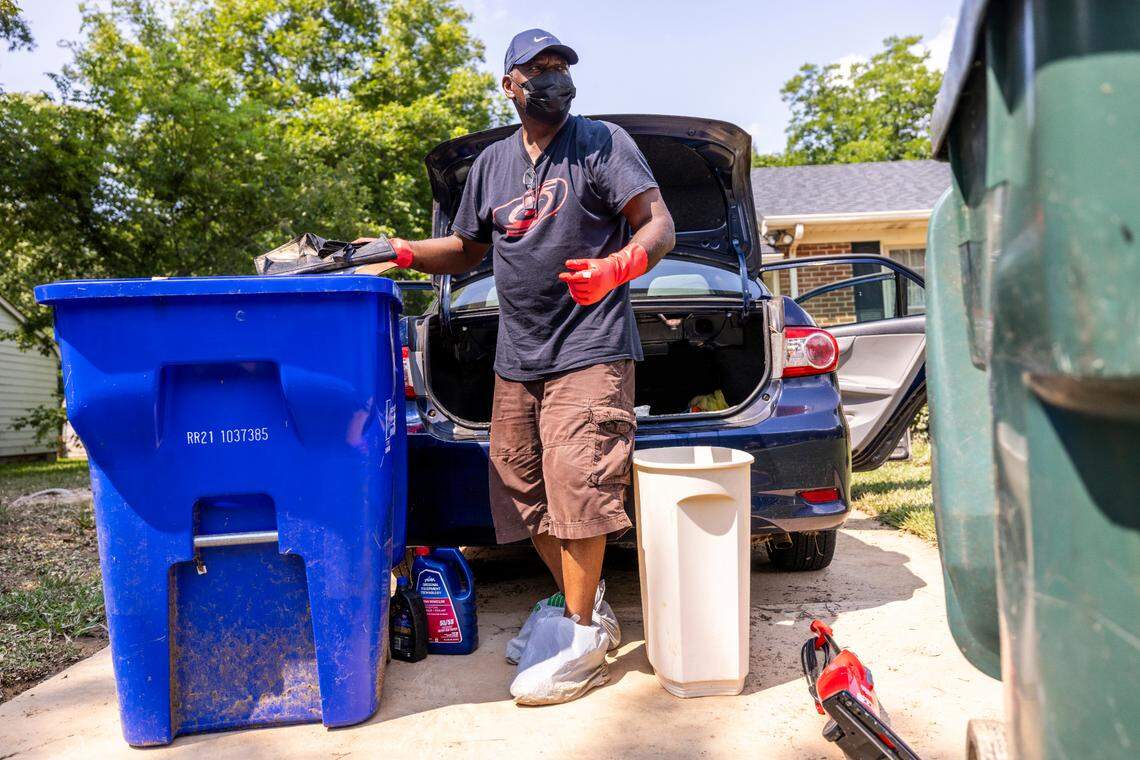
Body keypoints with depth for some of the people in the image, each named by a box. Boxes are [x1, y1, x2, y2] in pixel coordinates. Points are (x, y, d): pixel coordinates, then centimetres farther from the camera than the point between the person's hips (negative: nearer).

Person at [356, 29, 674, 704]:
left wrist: (616, 266, -29)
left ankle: (583, 639, 1)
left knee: (574, 485, -13)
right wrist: (405, 252, 7)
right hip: (517, 358, 6)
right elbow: (467, 250, 25)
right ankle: (582, 603, 26)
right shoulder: (492, 163, 18)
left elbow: (660, 228, -8)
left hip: (588, 351, -6)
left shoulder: (601, 142, 1)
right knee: (524, 494, 9)